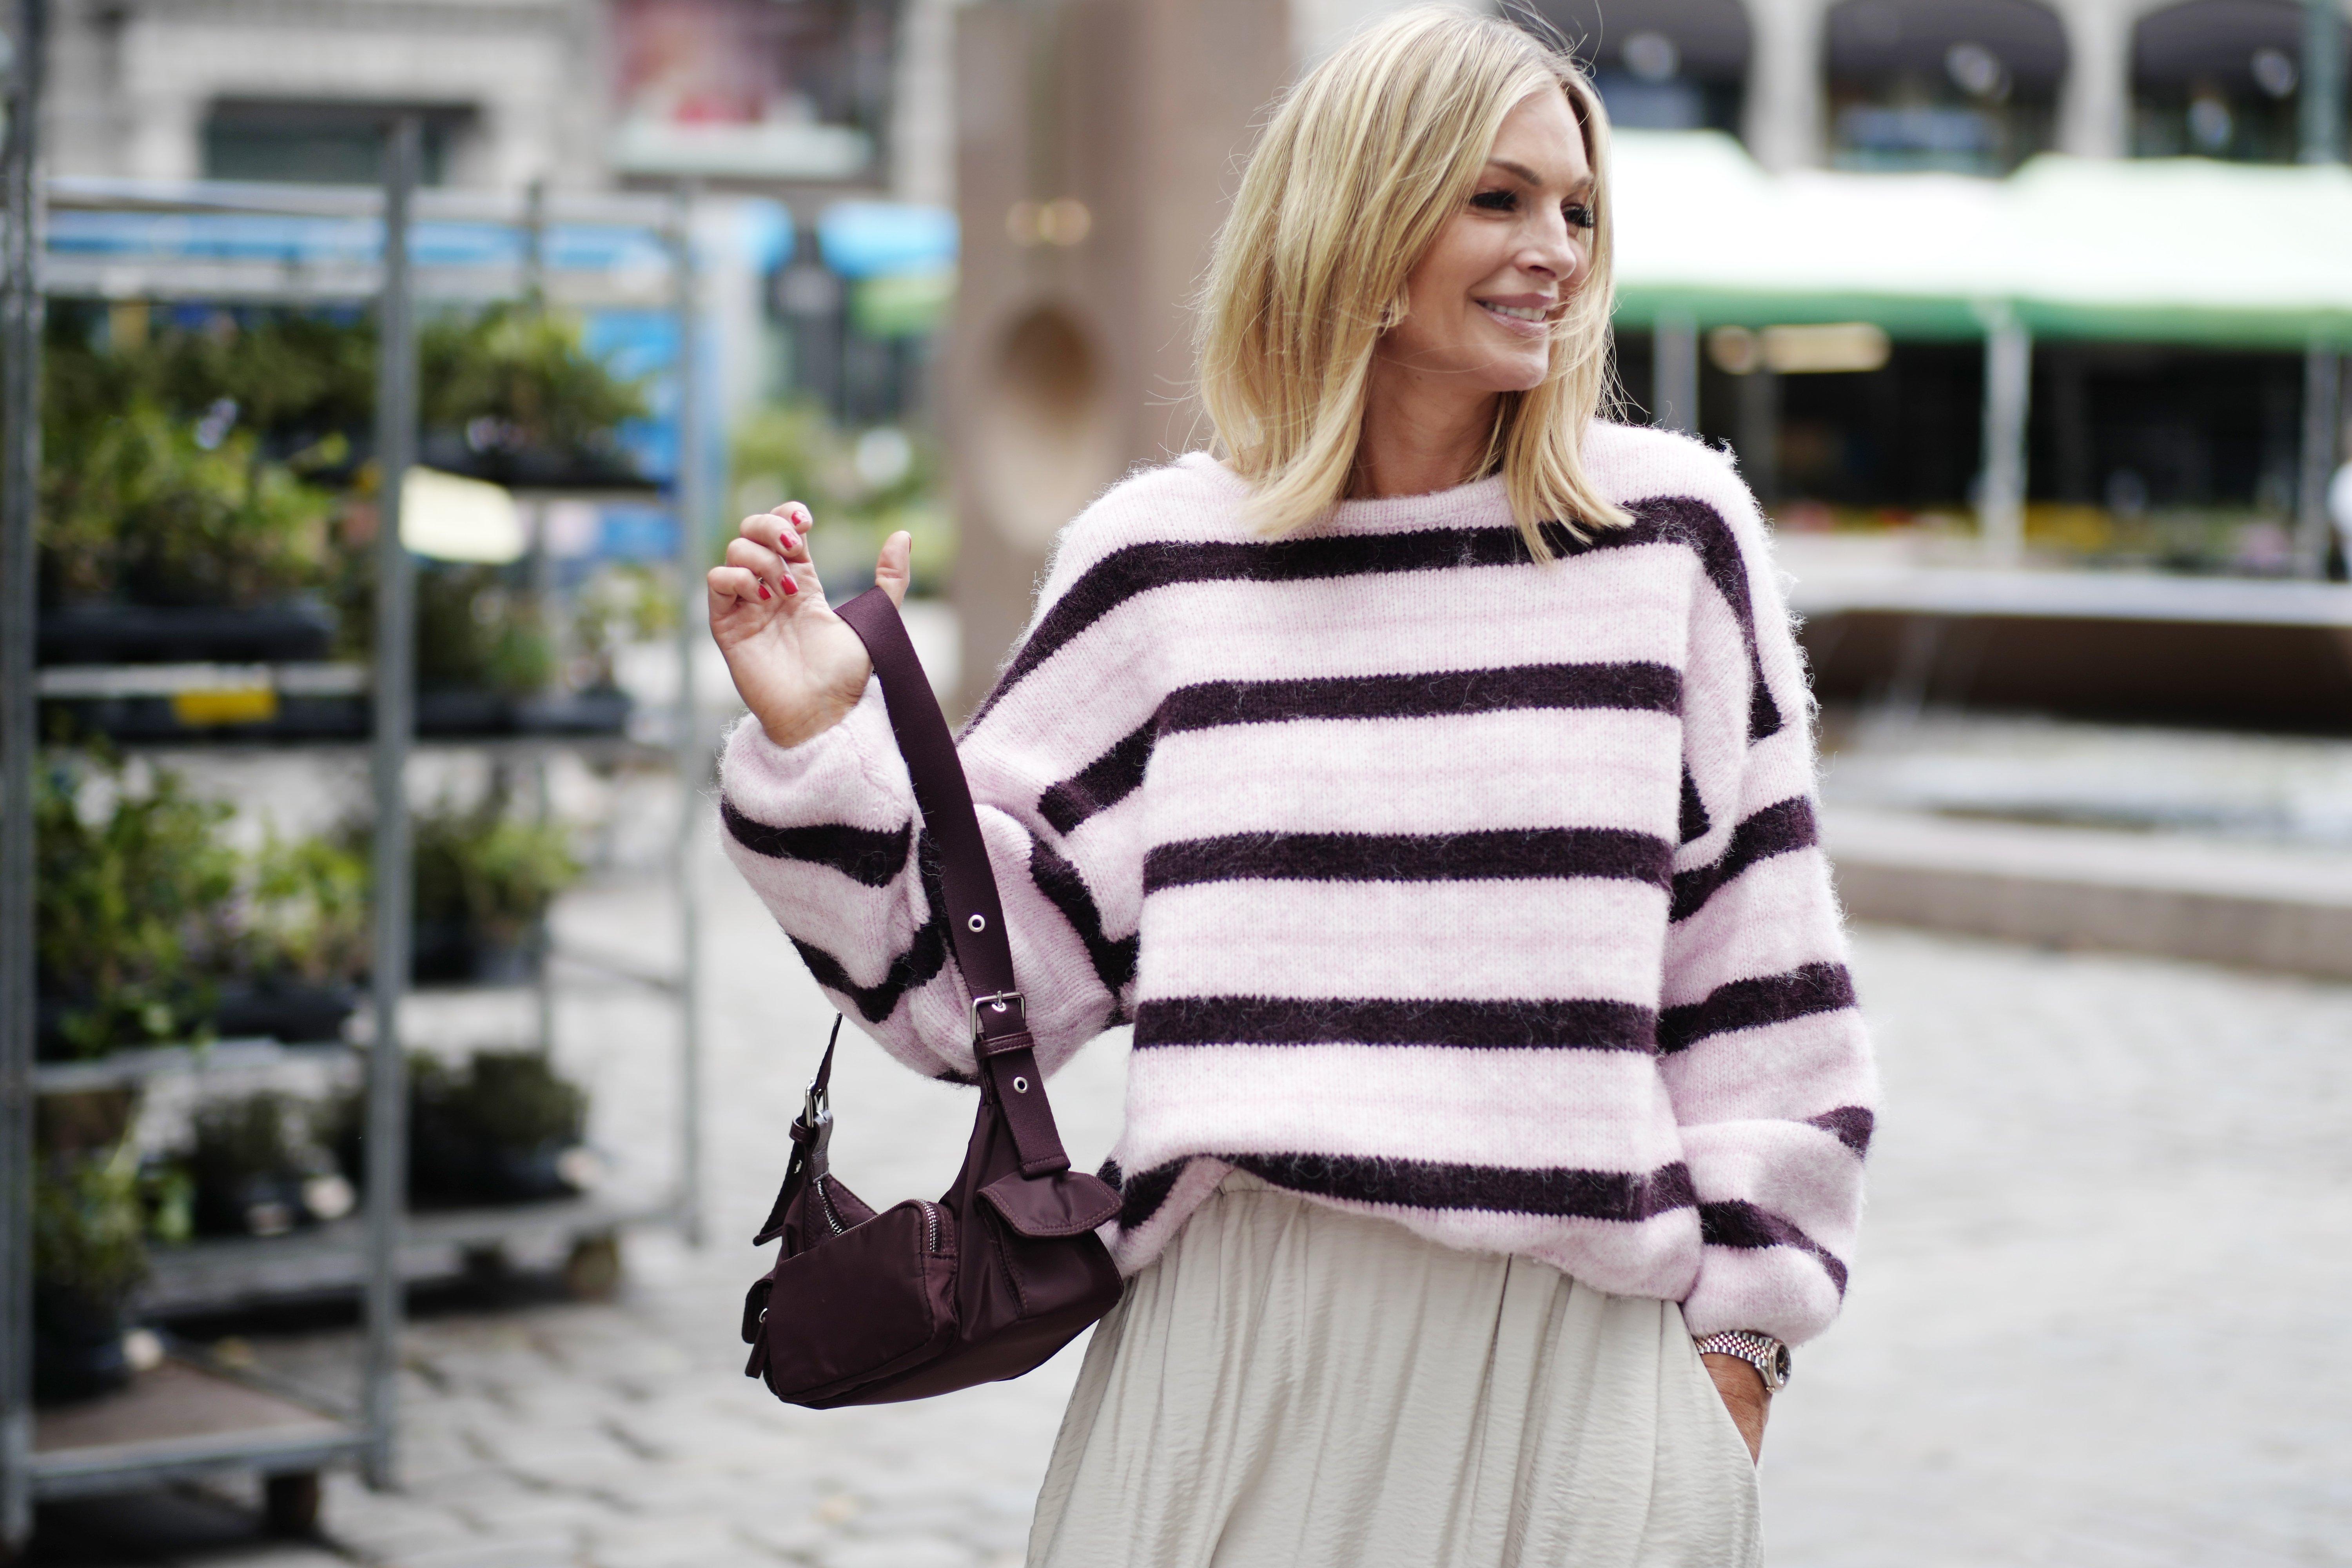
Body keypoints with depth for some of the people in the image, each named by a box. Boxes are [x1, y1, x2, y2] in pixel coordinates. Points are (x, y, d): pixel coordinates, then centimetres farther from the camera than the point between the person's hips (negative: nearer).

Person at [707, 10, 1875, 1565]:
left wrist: (1740, 1322, 3)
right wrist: (820, 744, -6)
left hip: (1570, 1359, 0)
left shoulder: (1673, 531, 3)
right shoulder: (1164, 559, 3)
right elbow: (991, 967, 6)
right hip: (1242, 1339, 0)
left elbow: (1757, 965, 5)